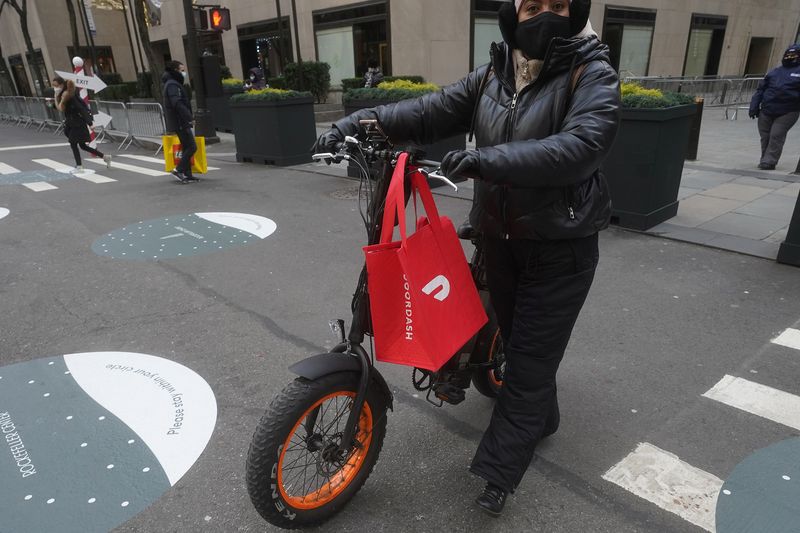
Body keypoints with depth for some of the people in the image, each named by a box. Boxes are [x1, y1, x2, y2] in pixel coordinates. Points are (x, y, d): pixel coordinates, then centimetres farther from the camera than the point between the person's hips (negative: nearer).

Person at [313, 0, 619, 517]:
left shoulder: (593, 74, -11)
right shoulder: (492, 76, 6)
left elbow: (581, 145, -28)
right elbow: (433, 112, -2)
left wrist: (488, 159, -39)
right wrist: (366, 119, -18)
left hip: (561, 247, -5)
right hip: (500, 238, 6)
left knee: (530, 357, 1)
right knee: (514, 338, 20)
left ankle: (498, 469, 14)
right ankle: (542, 415, 46)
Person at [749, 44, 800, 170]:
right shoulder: (775, 72, 15)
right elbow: (761, 90, 14)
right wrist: (754, 107, 5)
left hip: (787, 113, -4)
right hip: (767, 111, 4)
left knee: (776, 136, -11)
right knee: (765, 136, 8)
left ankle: (769, 162, -7)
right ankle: (765, 159, 22)